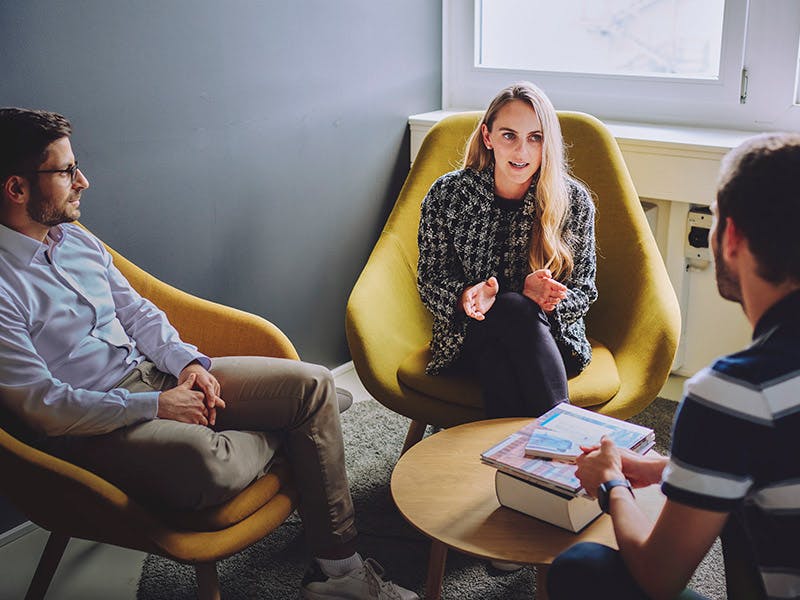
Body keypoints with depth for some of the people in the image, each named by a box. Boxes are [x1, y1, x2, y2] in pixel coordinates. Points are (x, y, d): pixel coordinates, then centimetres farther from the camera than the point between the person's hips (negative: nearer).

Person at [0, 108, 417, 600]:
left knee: (313, 384, -5)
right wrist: (156, 406, -17)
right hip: (91, 426, -8)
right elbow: (41, 406, -19)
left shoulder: (76, 239, 9)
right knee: (202, 460, -40)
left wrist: (188, 361, -2)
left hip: (153, 374, 8)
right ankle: (273, 438, 2)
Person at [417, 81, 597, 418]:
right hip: (469, 337, 0)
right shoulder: (446, 195, -5)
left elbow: (582, 292, 1)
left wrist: (539, 295, -23)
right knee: (514, 308, -34)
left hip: (550, 339, 0)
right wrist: (466, 295, -25)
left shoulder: (573, 200, -5)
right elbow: (430, 282, -1)